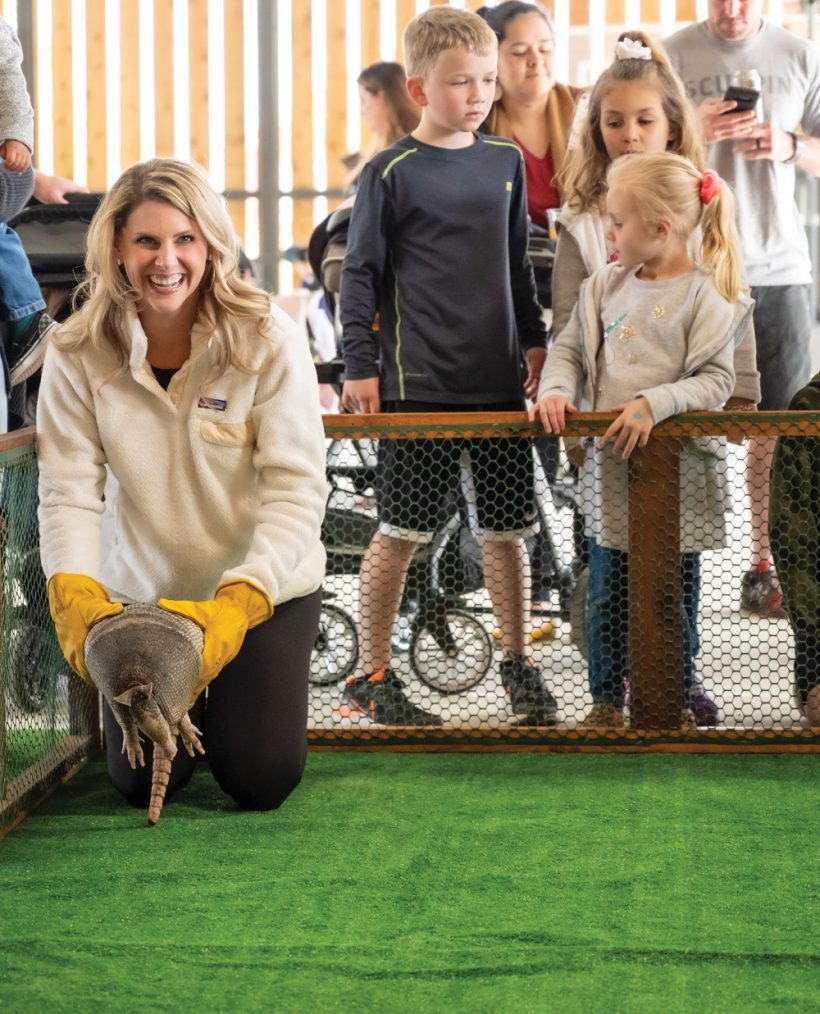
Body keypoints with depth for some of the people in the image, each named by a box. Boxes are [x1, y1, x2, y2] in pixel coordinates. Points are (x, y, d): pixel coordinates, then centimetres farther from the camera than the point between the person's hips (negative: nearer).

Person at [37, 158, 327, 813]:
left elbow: (297, 488, -22)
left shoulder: (269, 342, -18)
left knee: (261, 780, -3)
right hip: (138, 592, 2)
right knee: (143, 782, 3)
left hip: (265, 588, -1)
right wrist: (74, 593, -34)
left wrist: (237, 605, -33)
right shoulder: (79, 353, -12)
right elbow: (69, 489, -16)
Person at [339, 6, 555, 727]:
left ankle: (517, 661, 25)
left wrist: (535, 340, 19)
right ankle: (372, 676, 12)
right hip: (418, 382, -4)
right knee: (401, 531, 0)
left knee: (506, 528, 9)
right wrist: (360, 365, -6)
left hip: (498, 377, 5)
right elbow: (360, 274, -3)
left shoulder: (506, 161, 9)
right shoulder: (391, 173, -5)